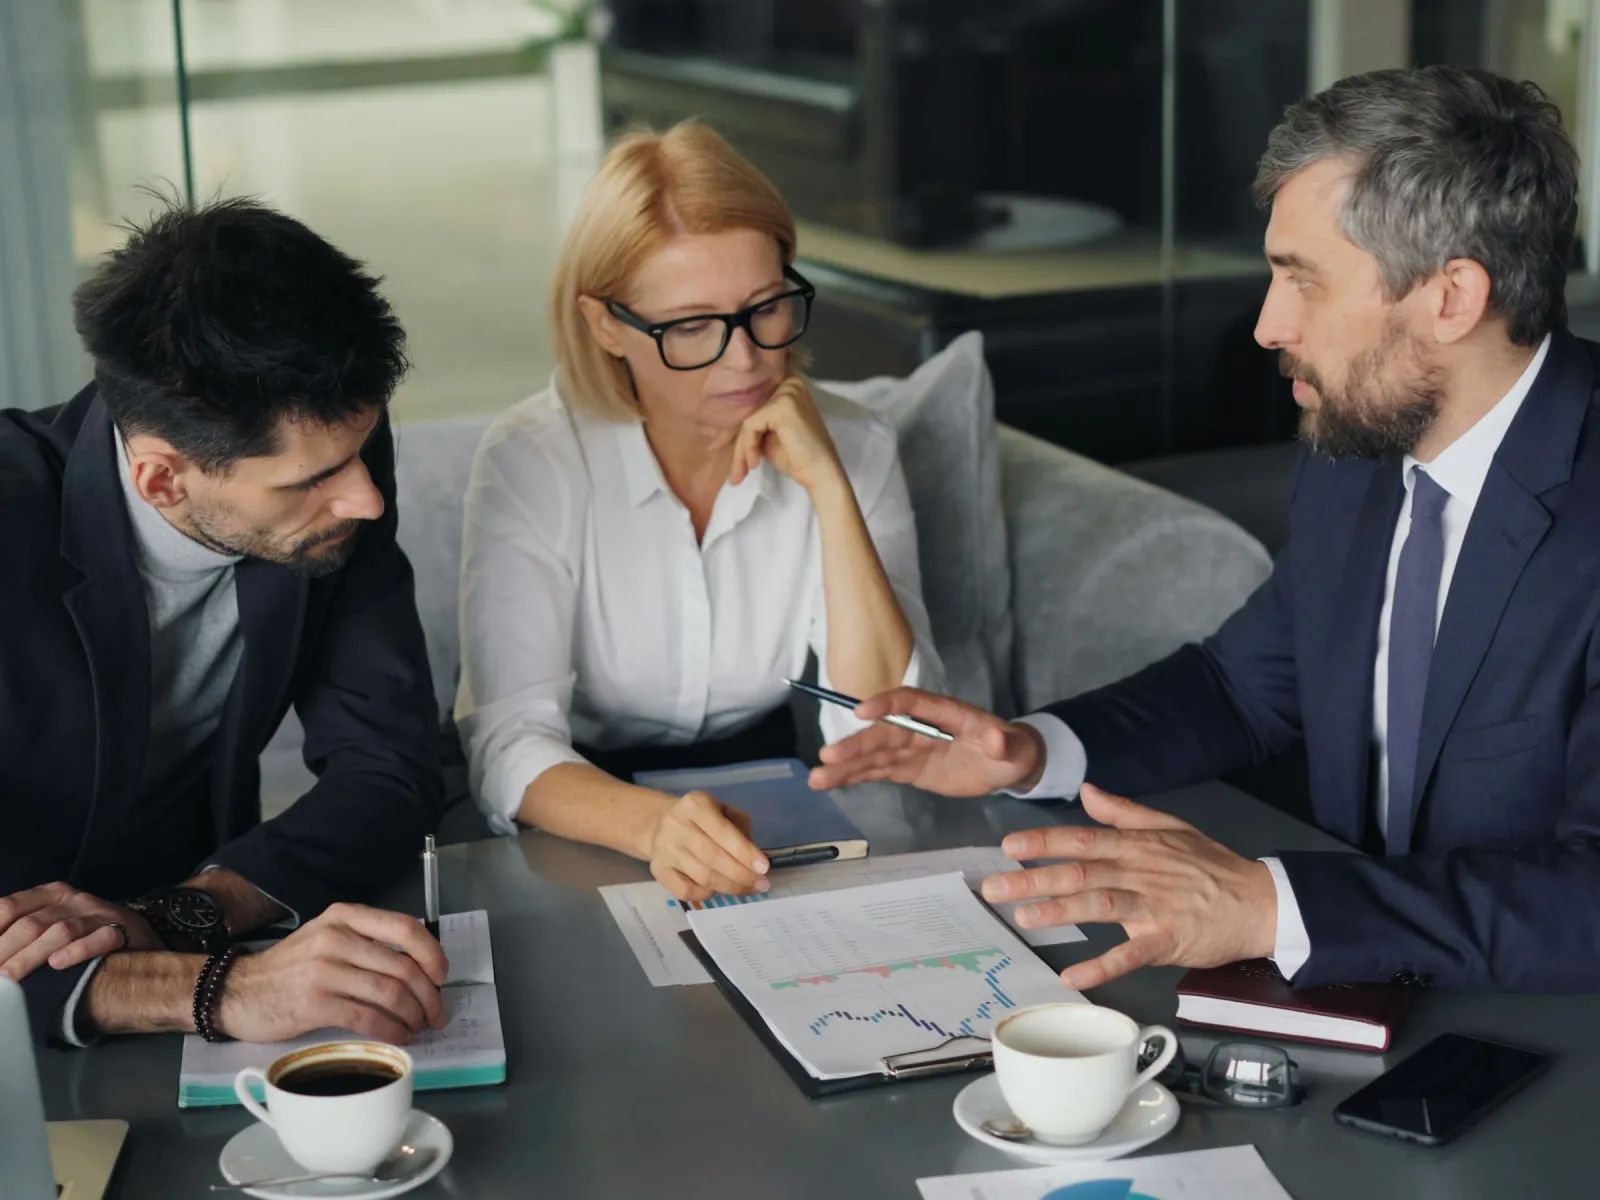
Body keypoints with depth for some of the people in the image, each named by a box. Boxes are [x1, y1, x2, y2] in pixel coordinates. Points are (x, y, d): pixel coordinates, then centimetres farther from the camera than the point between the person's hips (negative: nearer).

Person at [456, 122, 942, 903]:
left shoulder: (850, 449, -5)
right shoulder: (532, 463, -13)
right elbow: (509, 744, -21)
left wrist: (827, 485, -22)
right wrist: (652, 825, -42)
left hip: (769, 811, 2)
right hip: (586, 832, -2)